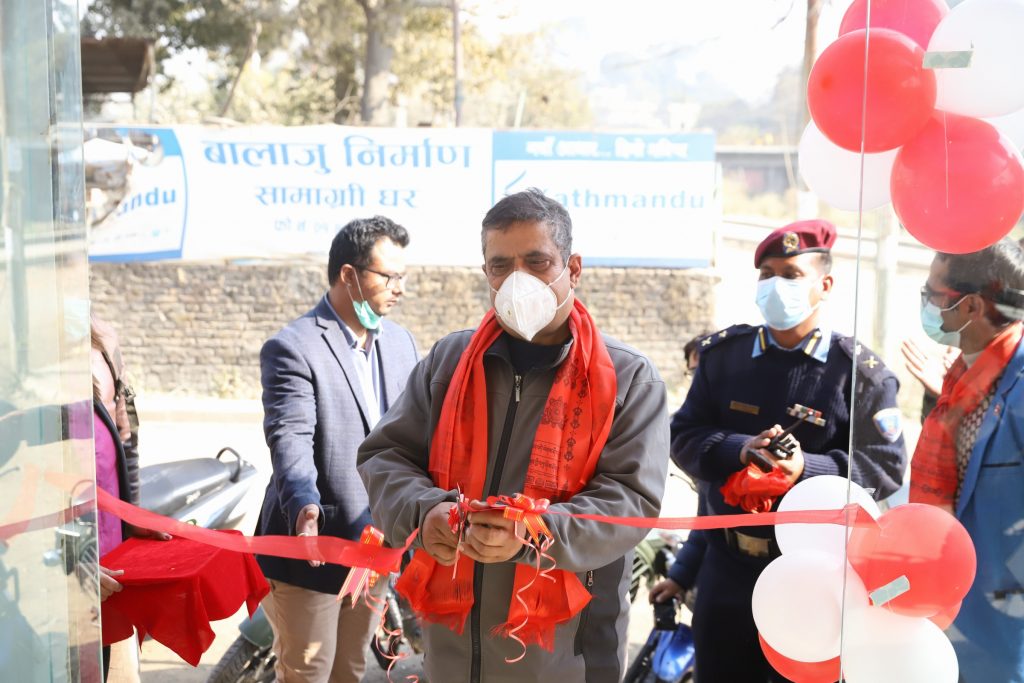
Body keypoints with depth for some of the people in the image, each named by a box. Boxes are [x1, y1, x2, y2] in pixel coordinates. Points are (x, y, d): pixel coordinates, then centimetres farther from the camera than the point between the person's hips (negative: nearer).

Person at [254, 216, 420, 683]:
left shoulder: (400, 342, 8)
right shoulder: (292, 348, -15)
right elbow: (290, 439, -26)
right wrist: (304, 506, -43)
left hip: (373, 542, 7)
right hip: (311, 543, -6)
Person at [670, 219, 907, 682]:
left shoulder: (861, 374, -7)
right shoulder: (722, 355, 3)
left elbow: (884, 467, -9)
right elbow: (683, 437, 1)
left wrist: (808, 469, -25)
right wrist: (738, 451, -19)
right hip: (727, 567, 3)